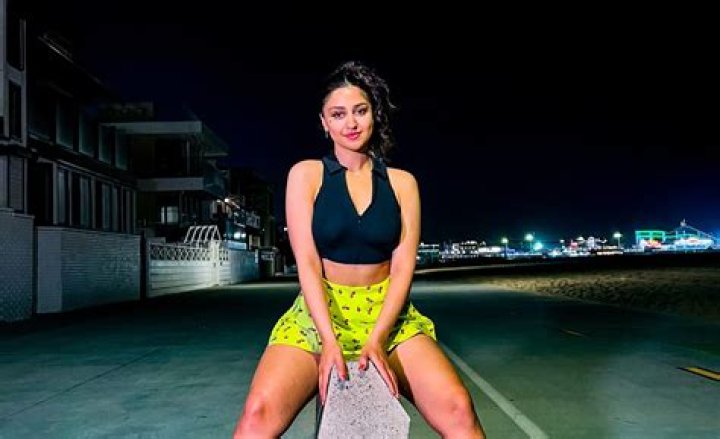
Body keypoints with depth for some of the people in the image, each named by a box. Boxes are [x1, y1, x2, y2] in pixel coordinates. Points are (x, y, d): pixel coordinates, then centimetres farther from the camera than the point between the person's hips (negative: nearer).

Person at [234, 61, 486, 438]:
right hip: (319, 314, -1)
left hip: (389, 317, 1)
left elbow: (402, 268, 0)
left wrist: (375, 340, -15)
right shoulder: (306, 174, 3)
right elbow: (307, 263, -5)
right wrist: (329, 341, -18)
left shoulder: (402, 183, 7)